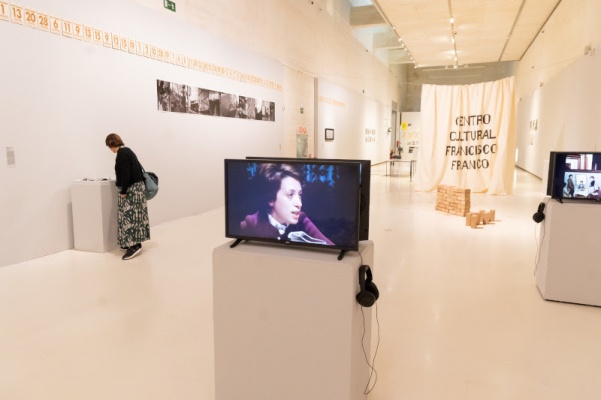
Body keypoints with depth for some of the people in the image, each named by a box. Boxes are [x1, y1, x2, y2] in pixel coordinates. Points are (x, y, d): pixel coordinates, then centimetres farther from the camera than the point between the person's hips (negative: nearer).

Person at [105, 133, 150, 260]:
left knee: (130, 216, -10)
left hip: (131, 189, -10)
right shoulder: (127, 151, 15)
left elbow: (125, 174, -21)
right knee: (132, 216, 12)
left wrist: (123, 191, -18)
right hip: (136, 187, 10)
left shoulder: (122, 153, -15)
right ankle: (130, 242, 18)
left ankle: (135, 245, -11)